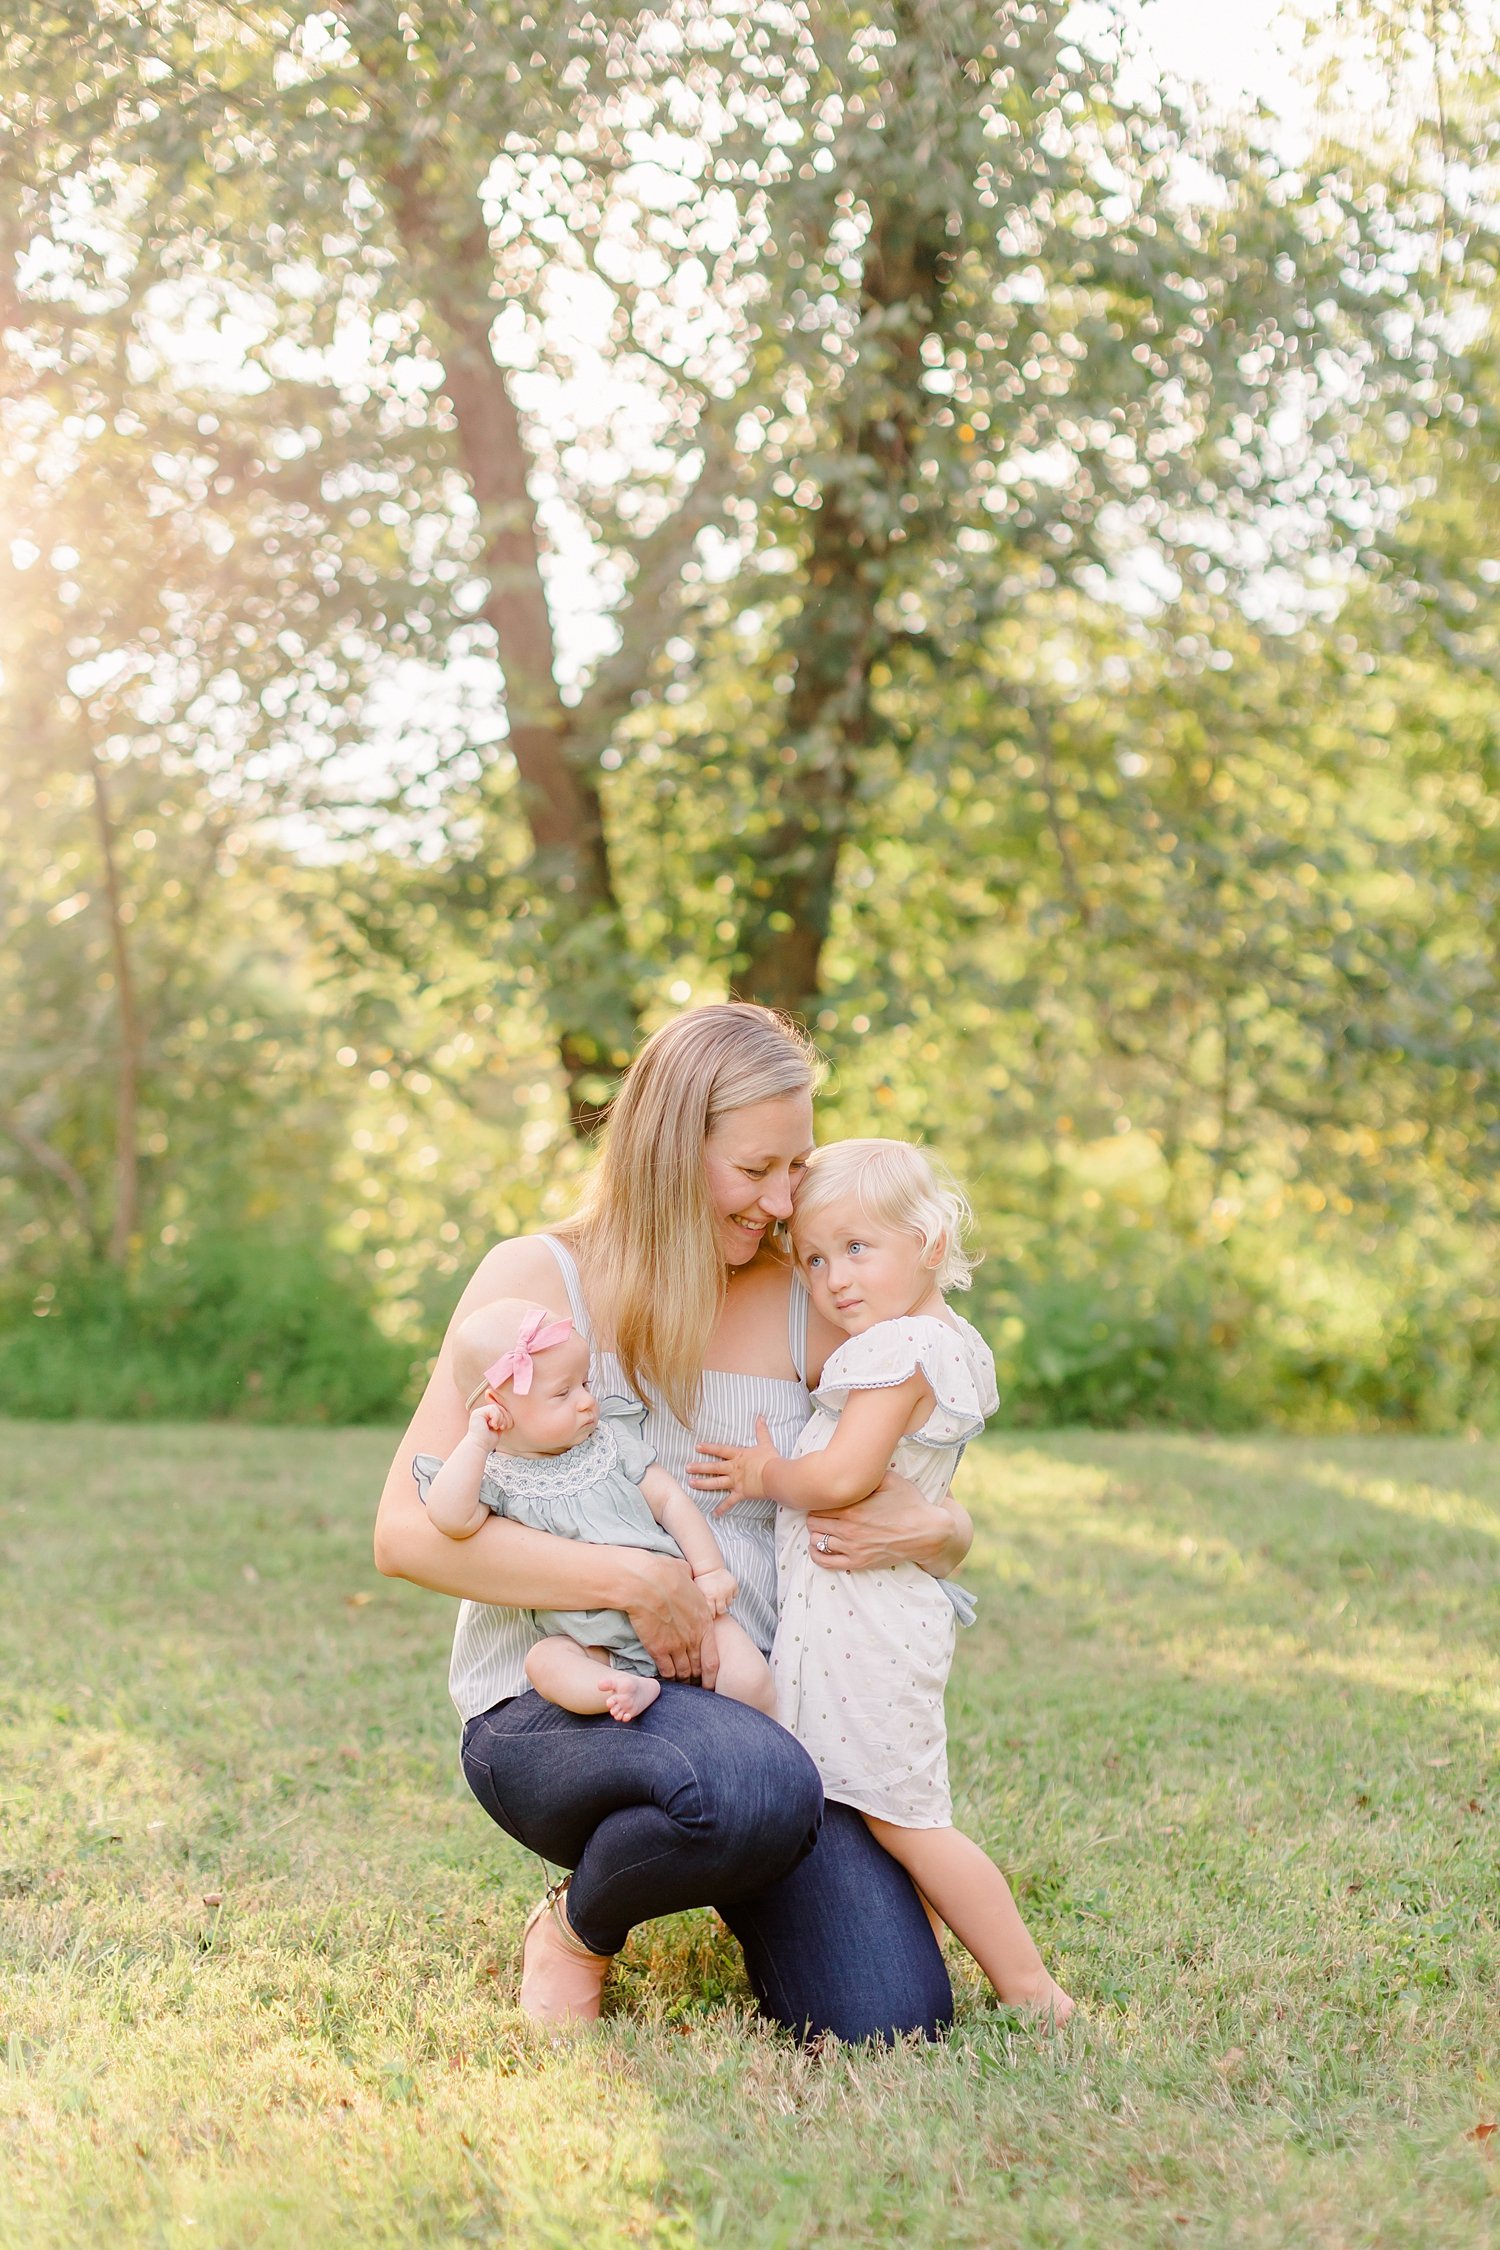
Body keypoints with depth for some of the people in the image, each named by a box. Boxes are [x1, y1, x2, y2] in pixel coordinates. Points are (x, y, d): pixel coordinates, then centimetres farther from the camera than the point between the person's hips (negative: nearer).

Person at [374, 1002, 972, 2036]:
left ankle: (741, 1898, 17)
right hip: (553, 1702, -4)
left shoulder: (807, 1309, 8)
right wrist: (633, 1579, -20)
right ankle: (580, 1928, -5)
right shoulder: (539, 1279, -4)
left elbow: (949, 1522, 16)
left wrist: (927, 1531, -10)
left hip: (752, 1699, 4)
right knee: (759, 1788, -39)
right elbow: (409, 1532, -13)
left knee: (891, 2020, -17)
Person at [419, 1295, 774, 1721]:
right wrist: (476, 1442, -19)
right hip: (595, 1648, -2)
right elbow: (451, 1518, -21)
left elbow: (670, 1500, 9)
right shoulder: (495, 1478, -1)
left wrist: (708, 1570, -2)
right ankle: (625, 1688, -48)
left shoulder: (610, 1441, 10)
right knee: (545, 1661, -32)